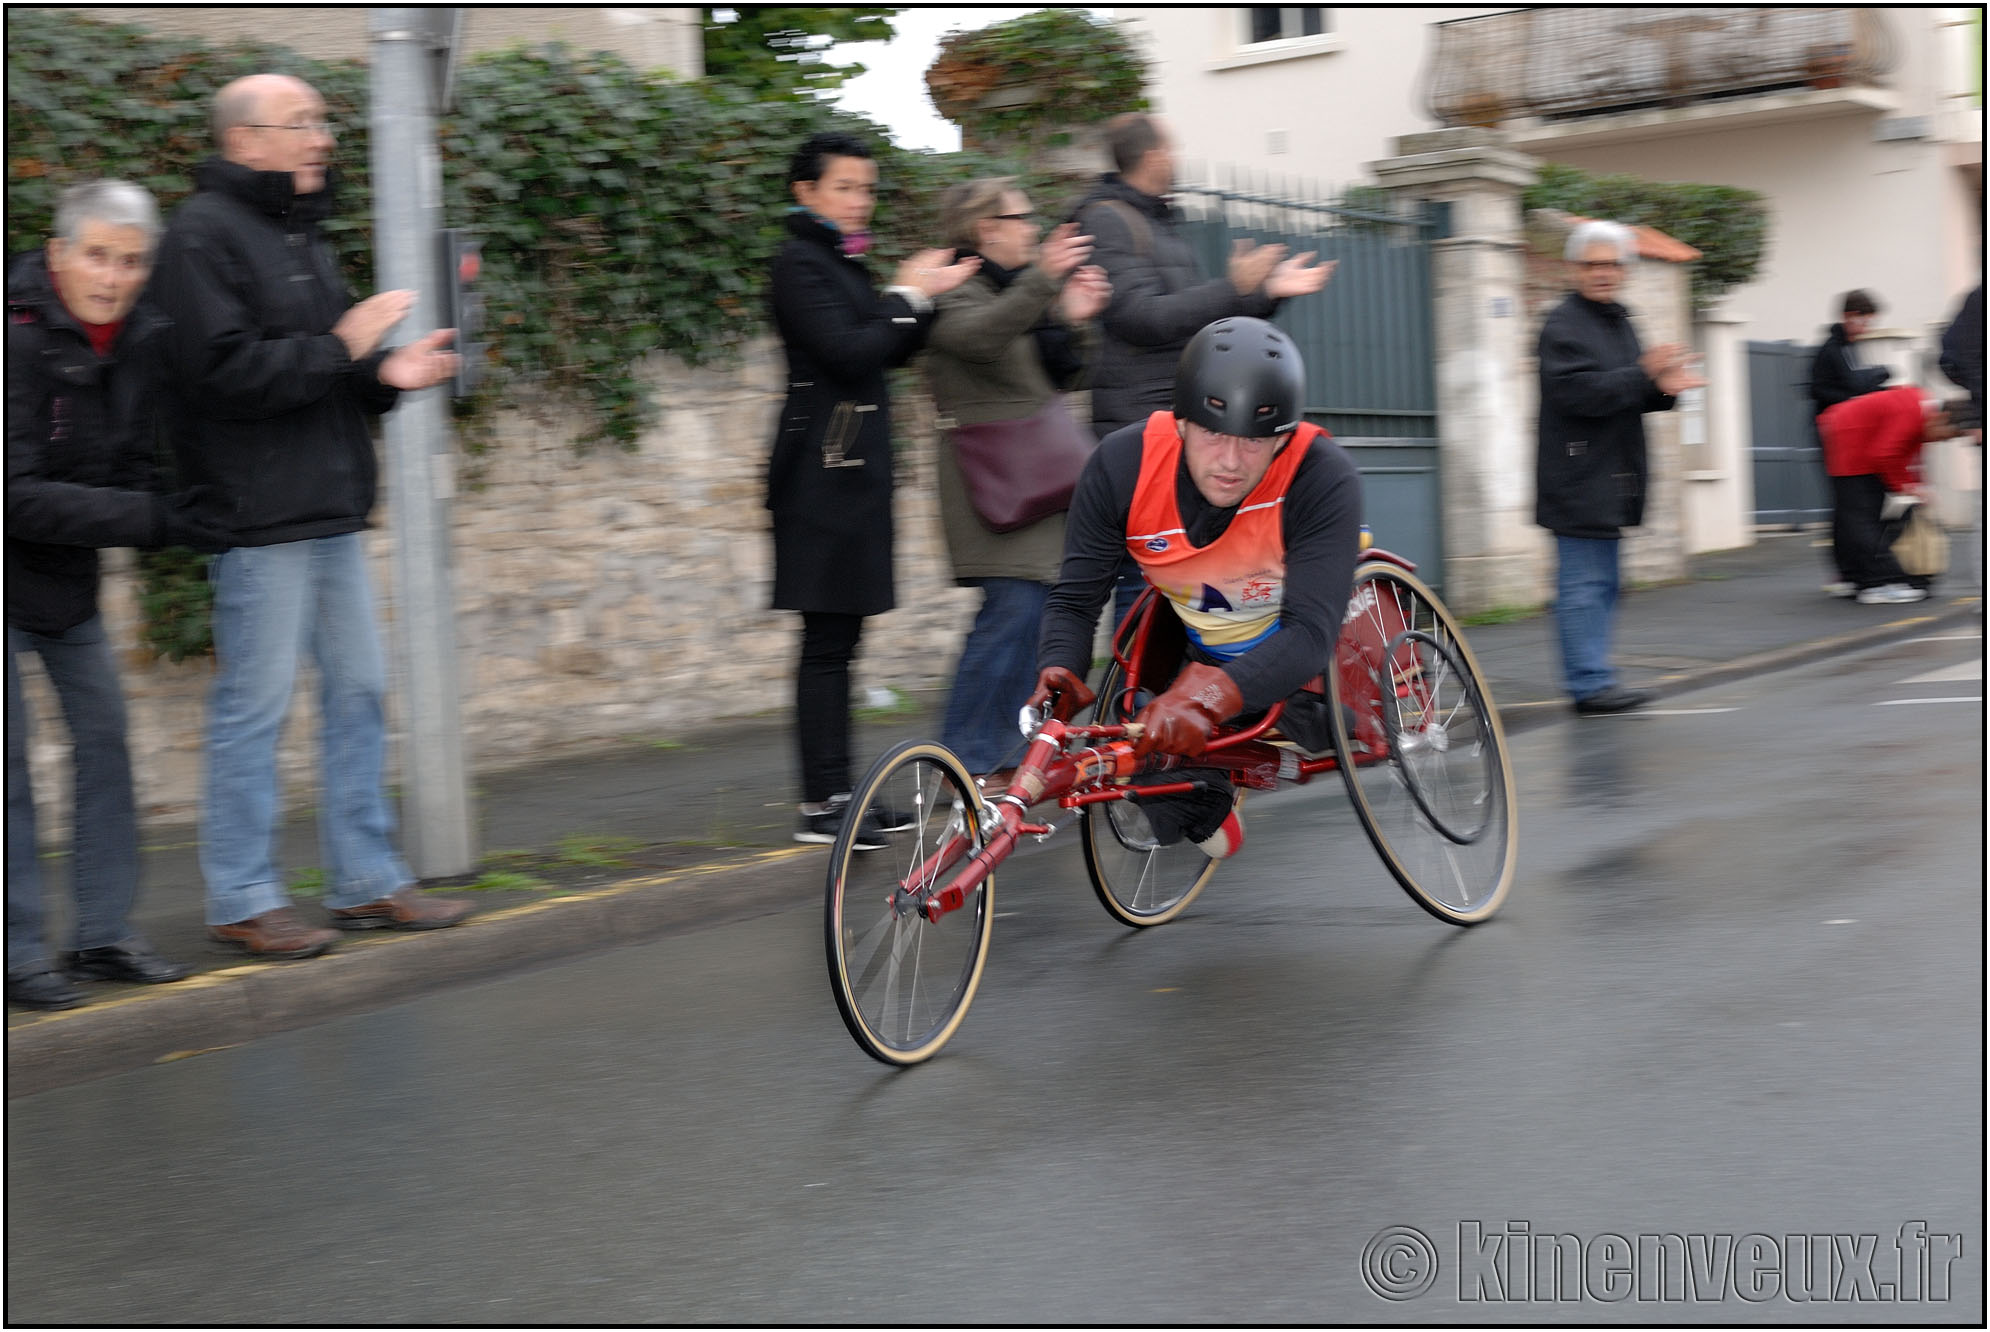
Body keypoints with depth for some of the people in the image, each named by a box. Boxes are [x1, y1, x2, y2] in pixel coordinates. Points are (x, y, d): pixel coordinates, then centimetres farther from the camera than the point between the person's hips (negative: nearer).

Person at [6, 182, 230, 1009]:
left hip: (68, 576, 7)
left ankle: (103, 934, 16)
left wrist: (176, 520, -13)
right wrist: (148, 520, -29)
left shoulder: (141, 341, -1)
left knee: (104, 734, 7)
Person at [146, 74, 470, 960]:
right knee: (254, 706, -3)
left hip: (330, 514, 9)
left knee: (359, 692, 11)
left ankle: (367, 881, 21)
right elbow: (222, 371, -20)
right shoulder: (204, 235, -10)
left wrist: (387, 374, 5)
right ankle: (242, 901, 8)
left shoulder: (300, 231, 18)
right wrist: (341, 347, -15)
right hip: (260, 518, -9)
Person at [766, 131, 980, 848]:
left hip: (852, 465, 10)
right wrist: (907, 297, -8)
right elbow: (851, 353, -19)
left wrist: (923, 300, 6)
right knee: (828, 639, -9)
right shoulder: (801, 262, -10)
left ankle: (835, 793, 14)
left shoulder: (841, 262, 19)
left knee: (838, 635, 10)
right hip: (825, 464, -10)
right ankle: (821, 806, -6)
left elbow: (890, 352, 20)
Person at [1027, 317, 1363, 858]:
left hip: (1294, 655, -2)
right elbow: (1074, 600, -18)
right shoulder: (1123, 464, -25)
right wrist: (1059, 676, -40)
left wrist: (1208, 696, -59)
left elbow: (1310, 631, -42)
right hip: (1195, 649, 2)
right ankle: (1210, 809, 24)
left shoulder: (1322, 478, -34)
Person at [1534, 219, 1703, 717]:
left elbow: (1629, 395, 22)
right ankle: (1589, 682, -9)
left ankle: (1592, 678, 19)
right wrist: (1645, 374, -26)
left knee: (1601, 583, 13)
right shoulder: (1563, 325, -10)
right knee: (1584, 583, -10)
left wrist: (1664, 388, 1)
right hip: (1578, 479, -10)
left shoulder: (1620, 323, 19)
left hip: (1611, 479, 10)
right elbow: (1579, 392, -22)